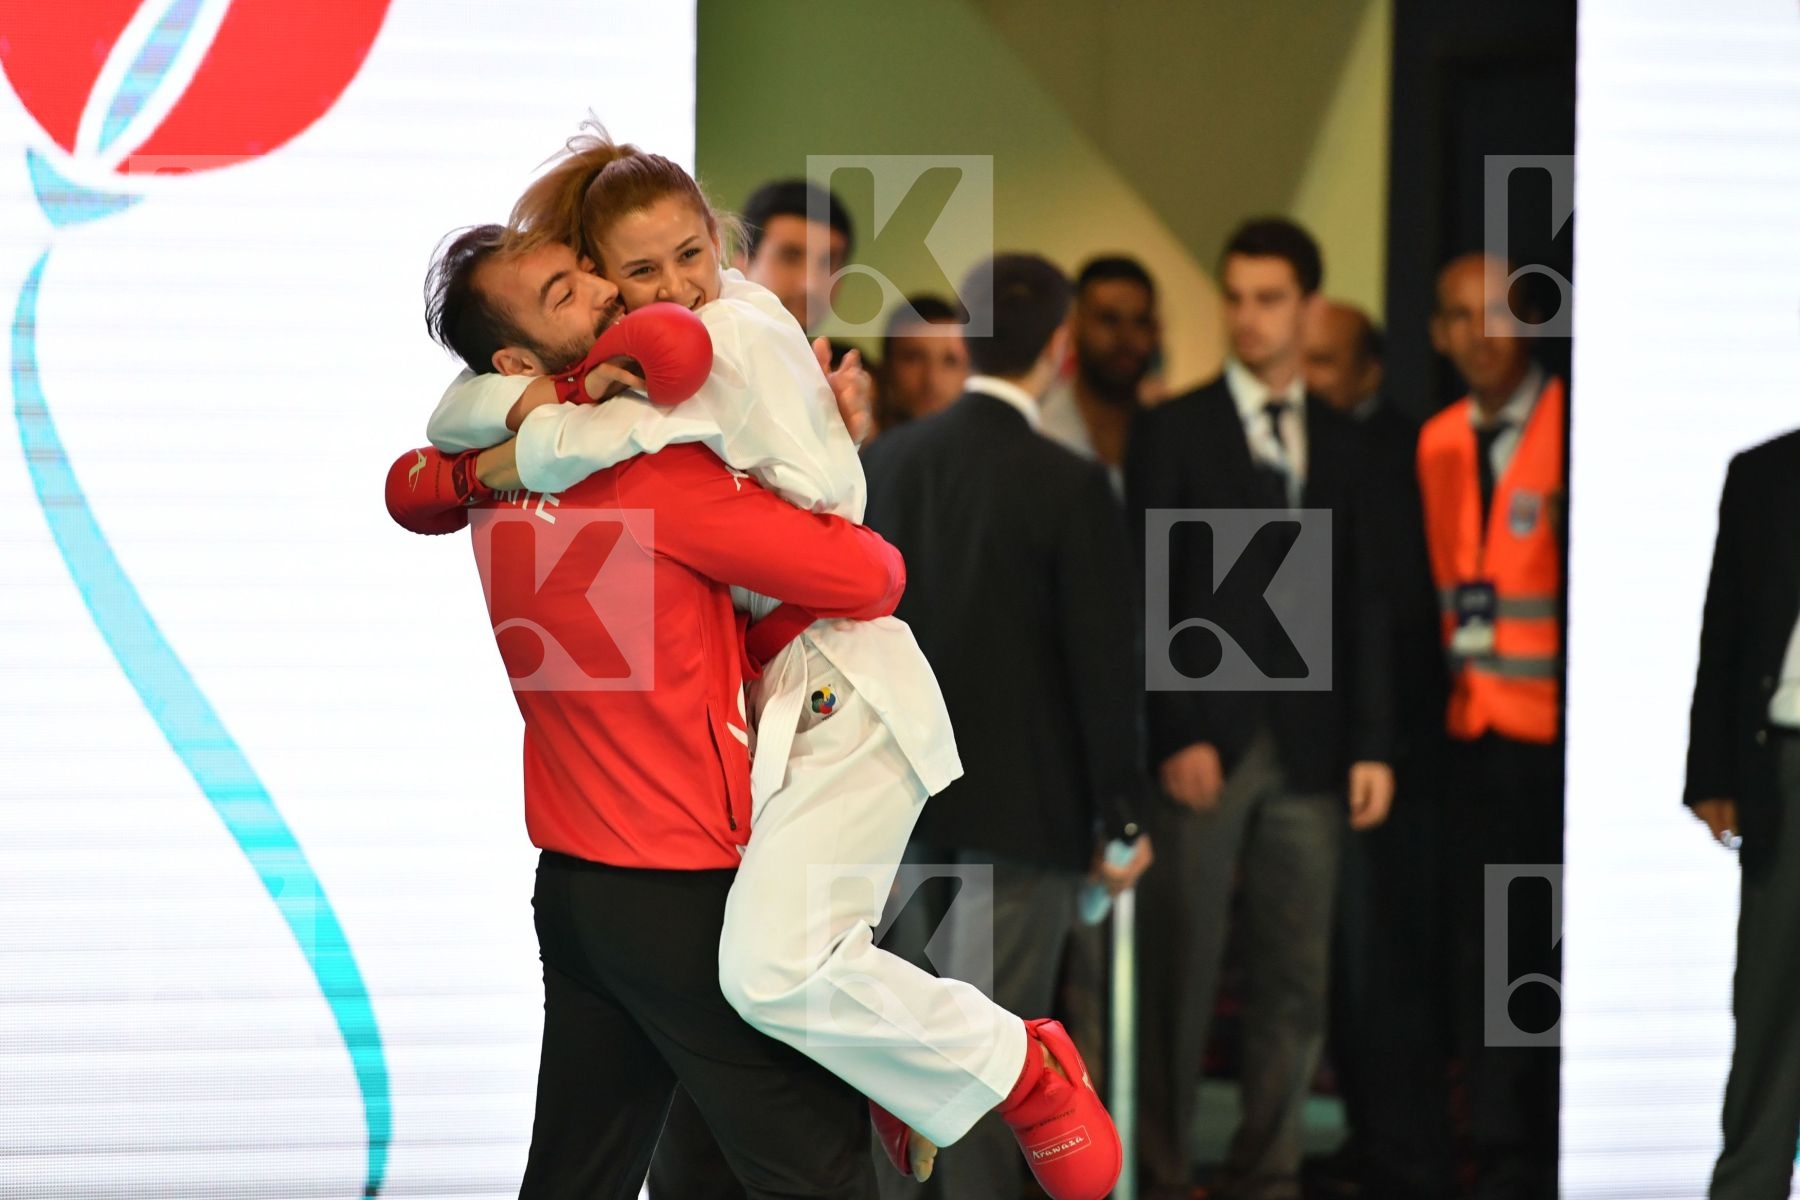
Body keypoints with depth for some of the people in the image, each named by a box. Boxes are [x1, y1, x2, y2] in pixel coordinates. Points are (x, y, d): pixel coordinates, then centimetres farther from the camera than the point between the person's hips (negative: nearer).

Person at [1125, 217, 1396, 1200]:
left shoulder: (1343, 443, 12)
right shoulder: (1172, 430, 3)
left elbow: (1364, 602, 10)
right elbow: (1147, 596, -3)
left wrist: (1372, 743, 2)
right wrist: (1177, 736, -11)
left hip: (1307, 747, 3)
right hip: (1202, 743, -3)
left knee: (1294, 981, 3)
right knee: (1177, 976, -3)